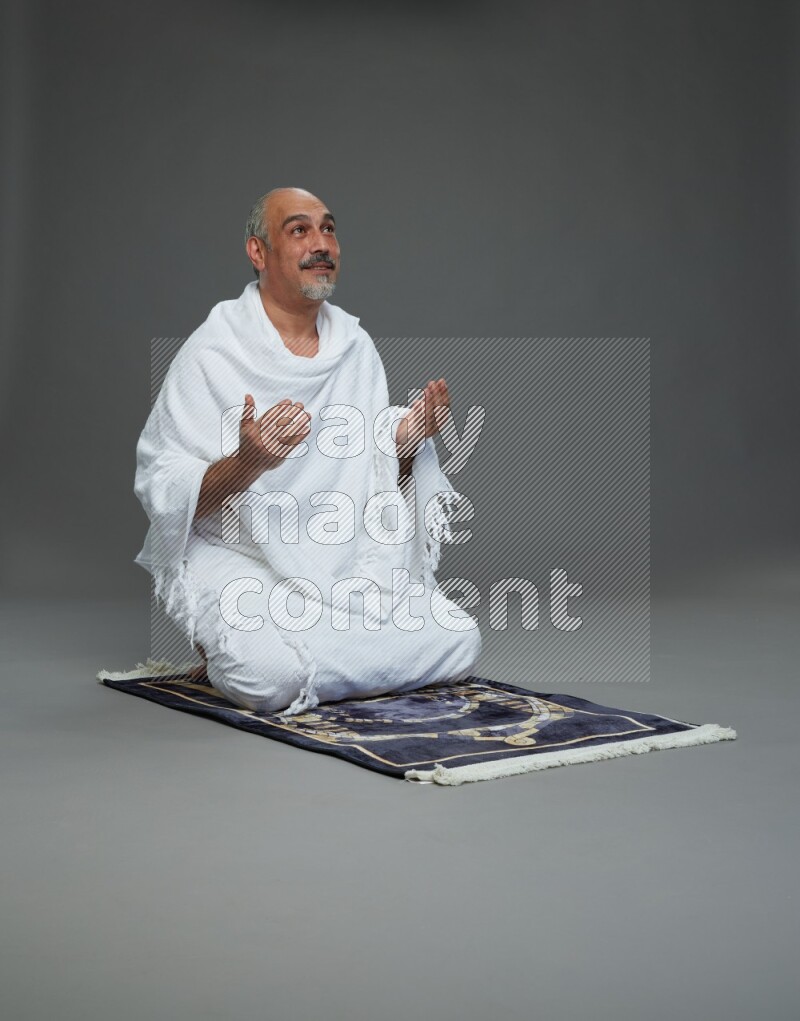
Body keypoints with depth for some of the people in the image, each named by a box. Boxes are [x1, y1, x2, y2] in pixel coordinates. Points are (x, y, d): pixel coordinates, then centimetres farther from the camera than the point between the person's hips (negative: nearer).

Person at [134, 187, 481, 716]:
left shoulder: (356, 345, 8)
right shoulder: (212, 352, -9)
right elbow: (162, 495, -13)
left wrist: (407, 438, -6)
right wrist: (246, 463, -31)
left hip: (349, 565, 6)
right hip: (240, 563, -5)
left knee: (459, 641, -13)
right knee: (272, 676, -32)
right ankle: (229, 643, 3)